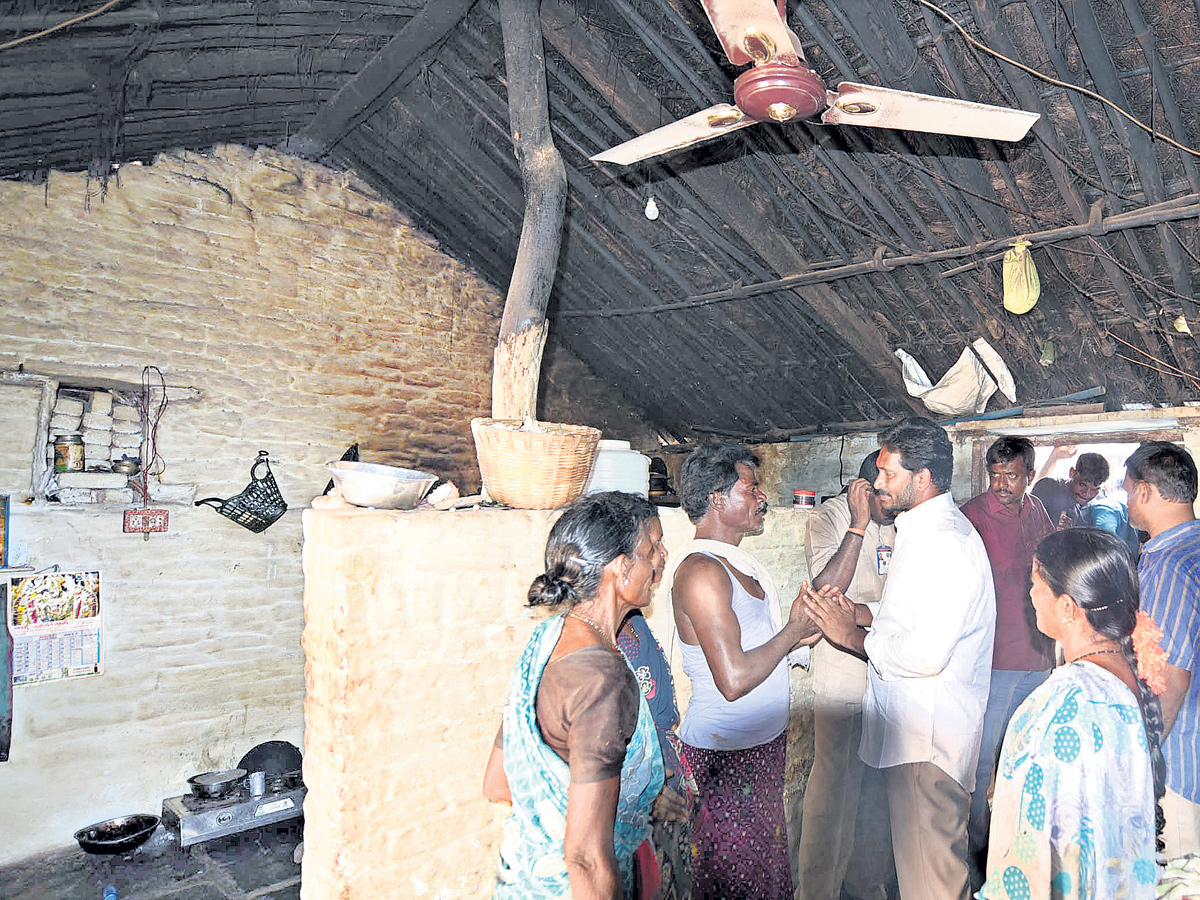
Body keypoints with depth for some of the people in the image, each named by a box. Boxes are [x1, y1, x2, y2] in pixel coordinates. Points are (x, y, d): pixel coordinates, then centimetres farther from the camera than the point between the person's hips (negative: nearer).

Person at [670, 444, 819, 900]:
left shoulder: (739, 564, 8)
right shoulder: (701, 571, -23)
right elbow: (733, 679, -27)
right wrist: (793, 631, -16)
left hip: (763, 744, 9)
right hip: (725, 758, -9)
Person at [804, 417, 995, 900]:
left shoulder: (947, 542, -21)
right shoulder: (923, 530, 12)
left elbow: (924, 655, -27)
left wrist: (851, 634, -15)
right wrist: (860, 614, 7)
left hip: (928, 741, -10)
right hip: (912, 732, 10)